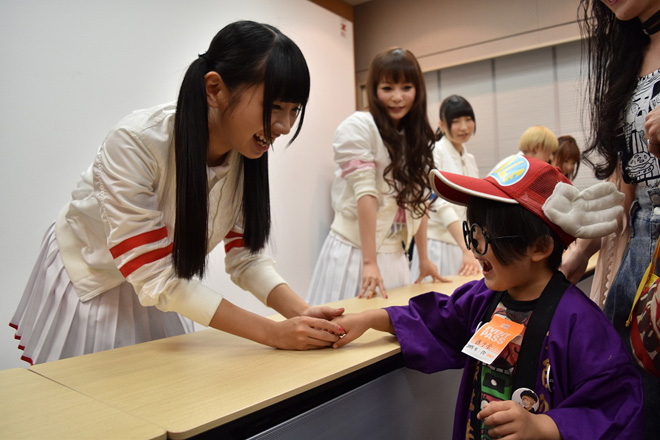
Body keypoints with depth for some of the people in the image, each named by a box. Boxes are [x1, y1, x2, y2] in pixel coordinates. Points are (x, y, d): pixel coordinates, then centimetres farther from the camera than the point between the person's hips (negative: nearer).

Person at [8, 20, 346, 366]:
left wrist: (303, 313, -29)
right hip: (86, 281, -4)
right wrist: (273, 333, -36)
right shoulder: (135, 142, -34)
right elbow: (155, 279, -33)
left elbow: (245, 257, -12)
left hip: (158, 291, 5)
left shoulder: (248, 154, -17)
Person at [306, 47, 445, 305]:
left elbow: (419, 200, 11)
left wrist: (424, 258, 11)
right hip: (355, 252, -6)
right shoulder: (358, 127, -11)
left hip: (396, 257, 6)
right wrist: (369, 262, -21)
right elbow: (365, 193, -18)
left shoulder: (419, 139, 10)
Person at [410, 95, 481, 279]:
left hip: (464, 245, 7)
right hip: (438, 244, -7)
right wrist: (466, 249, -28)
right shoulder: (434, 152, -9)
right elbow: (441, 204, -20)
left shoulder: (470, 159, 14)